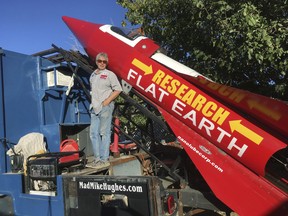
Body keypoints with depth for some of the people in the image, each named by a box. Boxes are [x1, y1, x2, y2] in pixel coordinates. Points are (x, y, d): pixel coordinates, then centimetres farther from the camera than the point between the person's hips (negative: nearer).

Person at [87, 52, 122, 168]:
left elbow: (118, 89, -7)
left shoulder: (110, 74, -1)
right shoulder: (93, 75, 19)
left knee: (104, 133, -6)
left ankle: (104, 159, -1)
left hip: (105, 107, -7)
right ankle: (97, 158, 15)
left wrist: (107, 101, -12)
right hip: (94, 108, 7)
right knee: (94, 133, 7)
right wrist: (93, 103, 12)